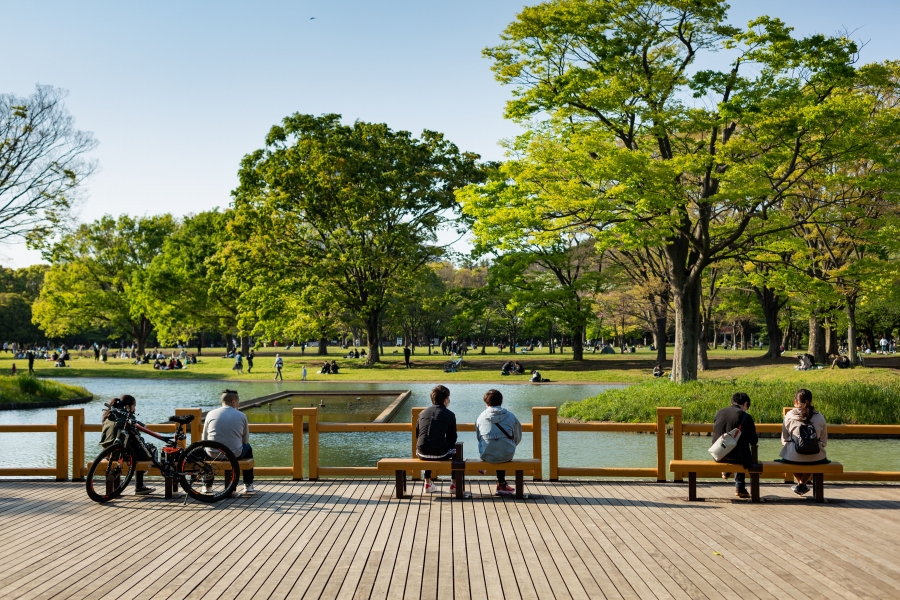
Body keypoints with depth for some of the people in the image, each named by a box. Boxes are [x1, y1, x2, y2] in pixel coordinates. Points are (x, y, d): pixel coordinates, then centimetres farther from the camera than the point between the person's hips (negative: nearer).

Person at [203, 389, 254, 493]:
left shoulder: (211, 414, 2)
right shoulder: (242, 416, 0)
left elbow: (204, 439, 7)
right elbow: (246, 440, 7)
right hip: (235, 455, -1)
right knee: (248, 448, 32)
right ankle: (248, 485, 35)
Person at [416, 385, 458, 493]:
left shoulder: (422, 413, 13)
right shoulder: (449, 414, 2)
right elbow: (452, 438, 4)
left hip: (422, 453, 4)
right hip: (440, 454, -4)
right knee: (456, 449, 27)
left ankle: (428, 483, 39)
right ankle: (454, 484, 28)